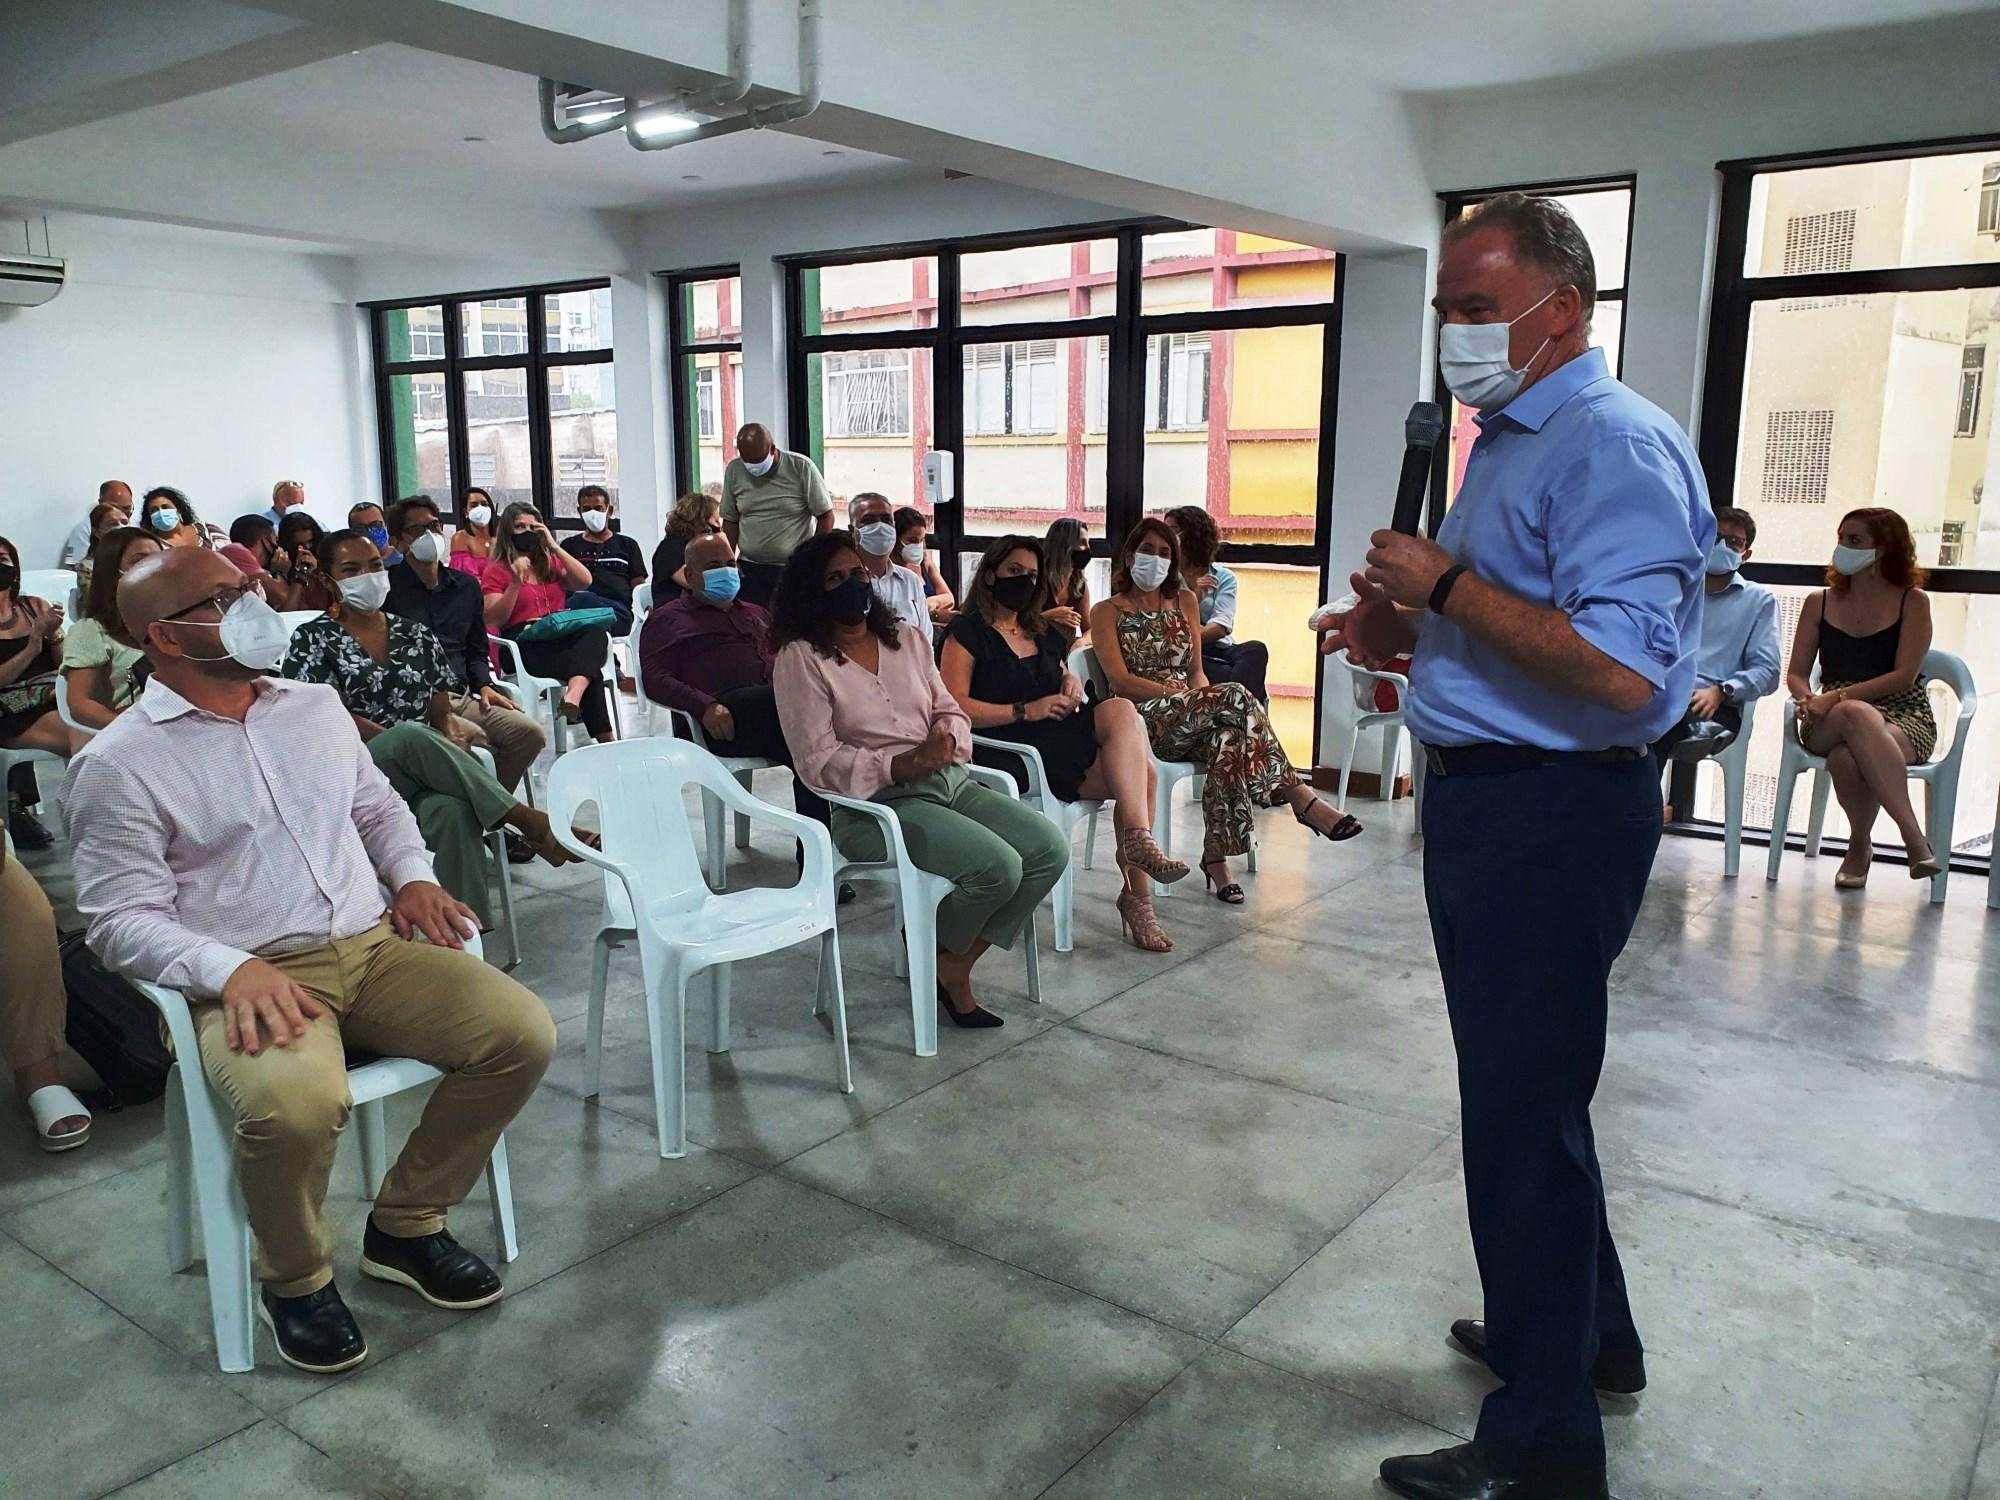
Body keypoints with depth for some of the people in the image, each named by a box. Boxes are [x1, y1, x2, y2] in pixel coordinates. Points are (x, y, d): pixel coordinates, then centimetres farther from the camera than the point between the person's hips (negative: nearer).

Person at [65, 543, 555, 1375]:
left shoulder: (315, 704, 14)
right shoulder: (119, 762, -3)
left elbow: (379, 805, 26)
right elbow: (122, 918, -7)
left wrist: (413, 874, 6)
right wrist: (231, 969, -23)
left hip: (376, 947, 5)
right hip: (252, 978, -5)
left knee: (523, 1032, -16)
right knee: (296, 1101, -36)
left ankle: (406, 1222, 7)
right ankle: (294, 1279, -1)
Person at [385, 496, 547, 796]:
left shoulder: (466, 585, 19)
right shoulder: (388, 586, 2)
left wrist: (483, 686, 7)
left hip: (461, 696, 6)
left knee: (530, 732, -14)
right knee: (472, 736, -33)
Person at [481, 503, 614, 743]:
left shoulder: (550, 562, 26)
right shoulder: (495, 570, 11)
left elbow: (584, 581, 7)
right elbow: (494, 620, -1)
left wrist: (554, 547, 3)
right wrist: (516, 583, -11)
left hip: (561, 635, 4)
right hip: (524, 645, -4)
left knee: (597, 632, -36)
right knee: (590, 670, -33)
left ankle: (574, 695, -55)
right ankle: (604, 738, -33)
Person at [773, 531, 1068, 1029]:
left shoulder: (908, 638, 15)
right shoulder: (801, 659, -5)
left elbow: (950, 710, 16)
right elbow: (817, 762, -11)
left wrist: (947, 740, -9)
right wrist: (901, 765, -21)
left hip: (949, 781, 7)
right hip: (876, 802, -7)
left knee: (1051, 850, -10)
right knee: (998, 867, -26)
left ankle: (956, 967, 4)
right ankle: (938, 958, 7)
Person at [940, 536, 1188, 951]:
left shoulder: (1045, 633, 26)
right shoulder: (968, 632, 3)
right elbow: (955, 706, -10)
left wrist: (1071, 681, 11)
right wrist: (1025, 710, -17)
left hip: (1059, 741, 7)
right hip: (1009, 752, -7)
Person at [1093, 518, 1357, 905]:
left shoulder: (1184, 601, 21)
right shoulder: (1107, 612, 6)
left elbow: (1195, 670, 17)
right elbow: (1120, 681, -6)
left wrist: (1203, 694, -8)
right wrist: (1179, 693, -18)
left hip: (1189, 721, 4)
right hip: (1143, 721, -4)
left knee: (1229, 738, -35)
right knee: (1234, 696, -31)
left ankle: (1216, 858, -32)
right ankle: (1299, 797, -27)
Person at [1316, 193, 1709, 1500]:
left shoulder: (1614, 446, -17)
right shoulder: (1511, 440, 15)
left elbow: (1622, 669, -29)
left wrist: (1447, 585, -21)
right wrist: (1414, 637, 8)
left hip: (1554, 815, -10)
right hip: (1488, 801, 10)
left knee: (1522, 1113, 0)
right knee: (1525, 1089, 22)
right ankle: (1583, 1332, 43)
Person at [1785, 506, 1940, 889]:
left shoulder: (1913, 601, 3)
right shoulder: (1820, 602, 12)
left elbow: (1905, 676, -8)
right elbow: (1796, 673, 8)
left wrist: (1837, 697, -19)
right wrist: (1810, 700, -15)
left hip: (1904, 717, -2)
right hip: (1829, 724, 2)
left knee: (1847, 754, -39)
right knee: (1857, 715, -38)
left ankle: (1859, 842, -21)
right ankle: (1913, 836, -34)